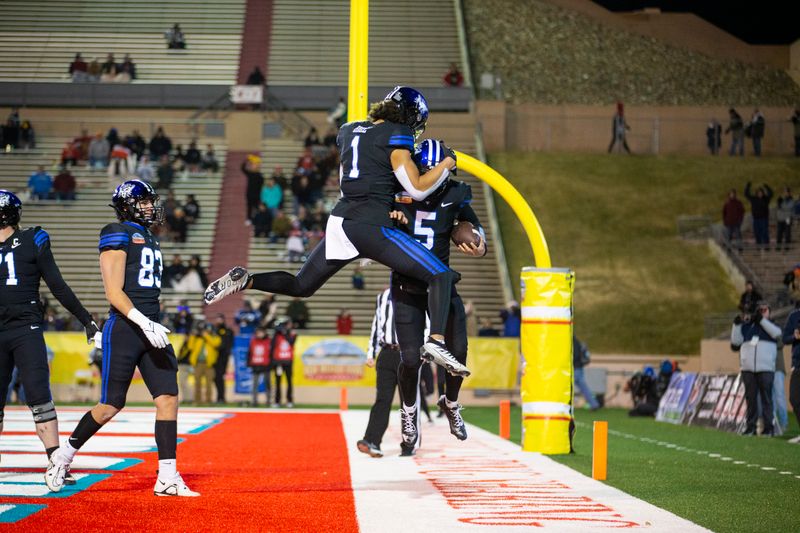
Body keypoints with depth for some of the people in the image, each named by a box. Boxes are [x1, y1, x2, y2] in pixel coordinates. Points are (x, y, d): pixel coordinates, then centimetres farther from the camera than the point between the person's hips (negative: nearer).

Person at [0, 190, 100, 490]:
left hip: (26, 330, -4)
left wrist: (87, 320, 4)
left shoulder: (32, 242, 2)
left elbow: (58, 288, 4)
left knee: (38, 396, -13)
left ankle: (55, 463, -13)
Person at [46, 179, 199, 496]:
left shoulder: (149, 239, 19)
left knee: (168, 399, -5)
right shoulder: (118, 234, -7)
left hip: (150, 329, 8)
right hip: (124, 329, -7)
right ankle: (64, 455, 20)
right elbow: (113, 292, -14)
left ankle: (167, 478, -4)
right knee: (111, 405, -2)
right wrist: (144, 323, -23)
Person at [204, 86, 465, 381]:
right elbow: (417, 189, -6)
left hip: (340, 221, 7)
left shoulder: (348, 131, 18)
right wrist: (447, 163, 7)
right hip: (372, 227, -7)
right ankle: (436, 340, -22)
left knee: (301, 286, 23)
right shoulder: (396, 135, -3)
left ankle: (244, 280, 2)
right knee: (442, 276, -3)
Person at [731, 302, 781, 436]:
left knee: (766, 398, -5)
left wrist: (762, 319, -11)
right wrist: (736, 325, -1)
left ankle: (768, 427, -4)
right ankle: (751, 427, 7)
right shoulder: (747, 325, 15)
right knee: (750, 398, 3)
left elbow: (777, 333, -11)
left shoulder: (770, 325, 11)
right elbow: (736, 341, 8)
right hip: (748, 369, 2)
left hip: (766, 369, -2)